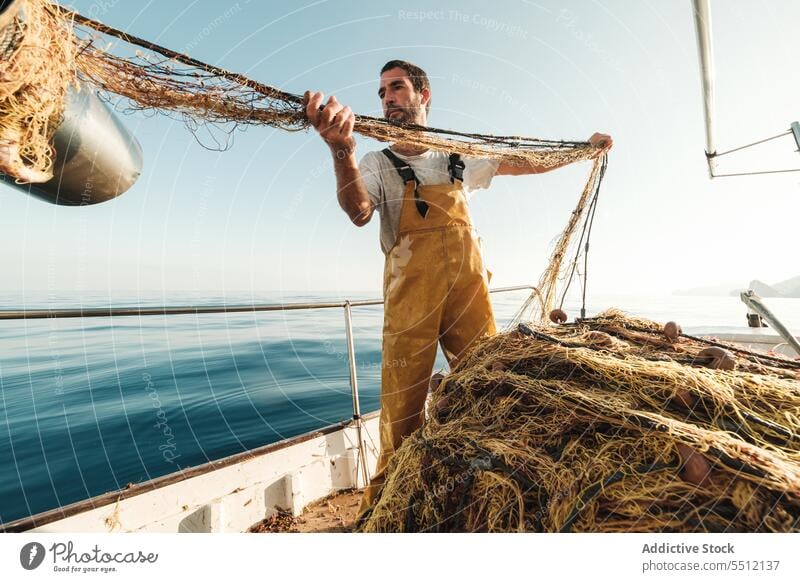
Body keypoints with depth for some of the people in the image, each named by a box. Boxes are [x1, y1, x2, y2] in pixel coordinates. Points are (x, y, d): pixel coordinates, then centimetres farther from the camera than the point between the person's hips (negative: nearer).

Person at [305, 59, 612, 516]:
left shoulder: (461, 159, 21)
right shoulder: (378, 164, 11)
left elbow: (527, 164, 31)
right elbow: (359, 213, -11)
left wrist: (585, 149, 30)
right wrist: (342, 152, -27)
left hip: (470, 290, 3)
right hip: (410, 297, -2)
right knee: (404, 409, -4)